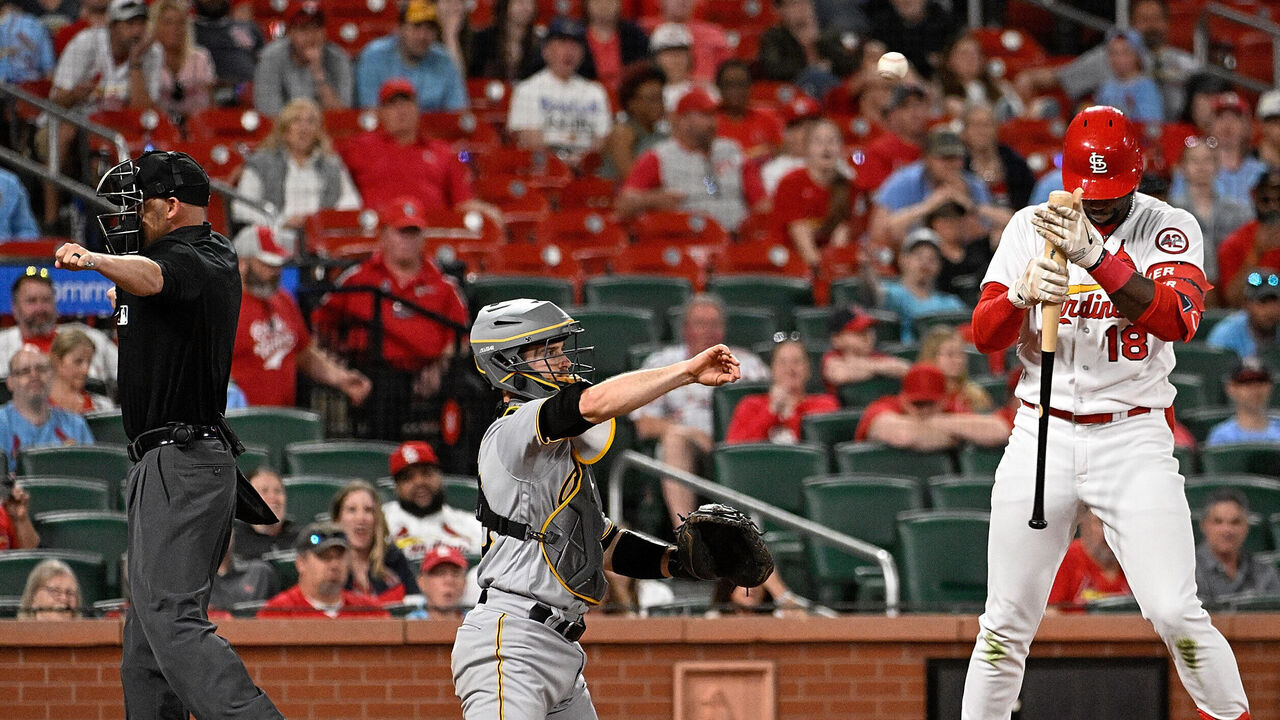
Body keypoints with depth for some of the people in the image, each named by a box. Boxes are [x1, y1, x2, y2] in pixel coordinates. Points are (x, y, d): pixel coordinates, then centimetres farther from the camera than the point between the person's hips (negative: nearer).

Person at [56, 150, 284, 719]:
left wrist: (94, 261, -57)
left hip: (174, 466, -11)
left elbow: (151, 279, -39)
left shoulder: (186, 260, -13)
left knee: (170, 619, -21)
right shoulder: (218, 256, 17)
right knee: (146, 630, 13)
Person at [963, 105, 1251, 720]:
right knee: (1007, 622, 0)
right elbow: (984, 337, -2)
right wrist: (1020, 294, -24)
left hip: (1134, 439, -2)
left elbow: (1177, 320, -22)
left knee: (1174, 614, -12)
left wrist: (1096, 256, -33)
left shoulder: (1169, 229, -4)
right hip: (1041, 434, 2)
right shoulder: (1030, 228, 3)